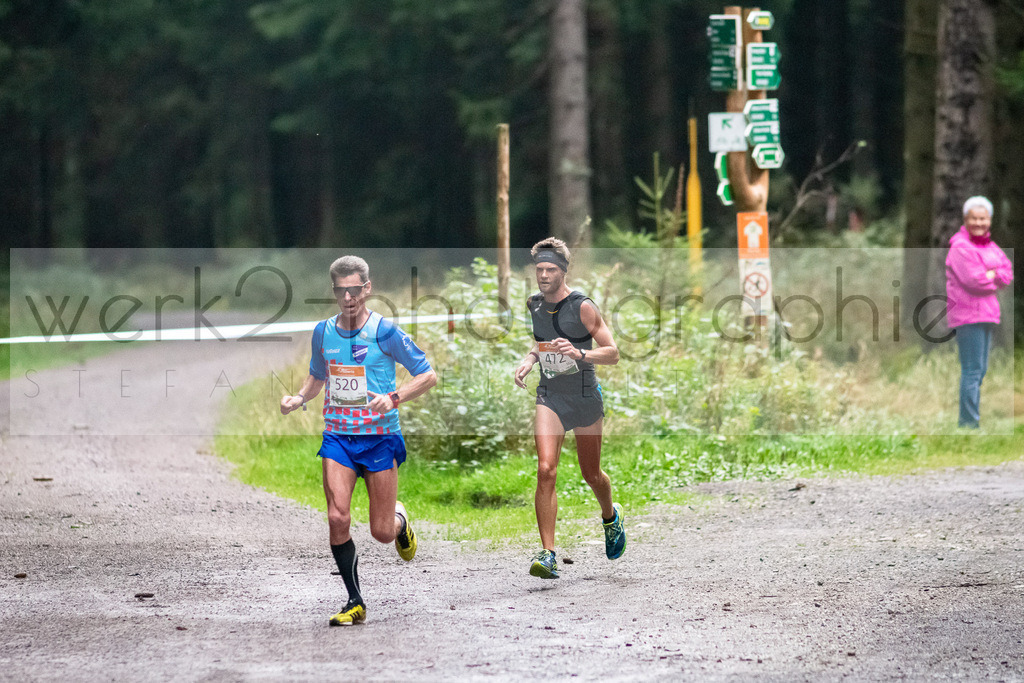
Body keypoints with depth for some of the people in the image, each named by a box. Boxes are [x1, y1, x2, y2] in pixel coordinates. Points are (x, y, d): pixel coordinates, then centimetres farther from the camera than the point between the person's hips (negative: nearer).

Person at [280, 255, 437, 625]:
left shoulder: (384, 331, -9)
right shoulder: (323, 331, 5)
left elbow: (427, 376, -5)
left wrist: (393, 398, -21)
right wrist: (299, 398, 2)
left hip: (380, 437, -3)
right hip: (337, 436, 3)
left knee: (382, 532, -2)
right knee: (337, 518, -13)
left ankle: (400, 519, 37)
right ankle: (355, 603, 0)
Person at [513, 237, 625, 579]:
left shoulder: (582, 306, -13)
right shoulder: (534, 304, 2)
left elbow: (612, 353, -14)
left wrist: (579, 353, -30)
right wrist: (529, 360, 4)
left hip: (585, 397, -3)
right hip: (549, 397, 3)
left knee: (591, 474, 13)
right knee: (545, 470, -16)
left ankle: (610, 517, 49)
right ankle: (548, 555, -17)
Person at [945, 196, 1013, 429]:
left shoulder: (989, 246, 16)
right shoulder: (961, 247, -11)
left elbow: (1008, 273, 7)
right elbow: (974, 280, -20)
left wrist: (990, 275, -10)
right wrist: (995, 278, -3)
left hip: (986, 313, 9)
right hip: (968, 314, -9)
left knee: (980, 370, 13)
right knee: (972, 370, -10)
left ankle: (971, 420, 19)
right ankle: (969, 423, -10)